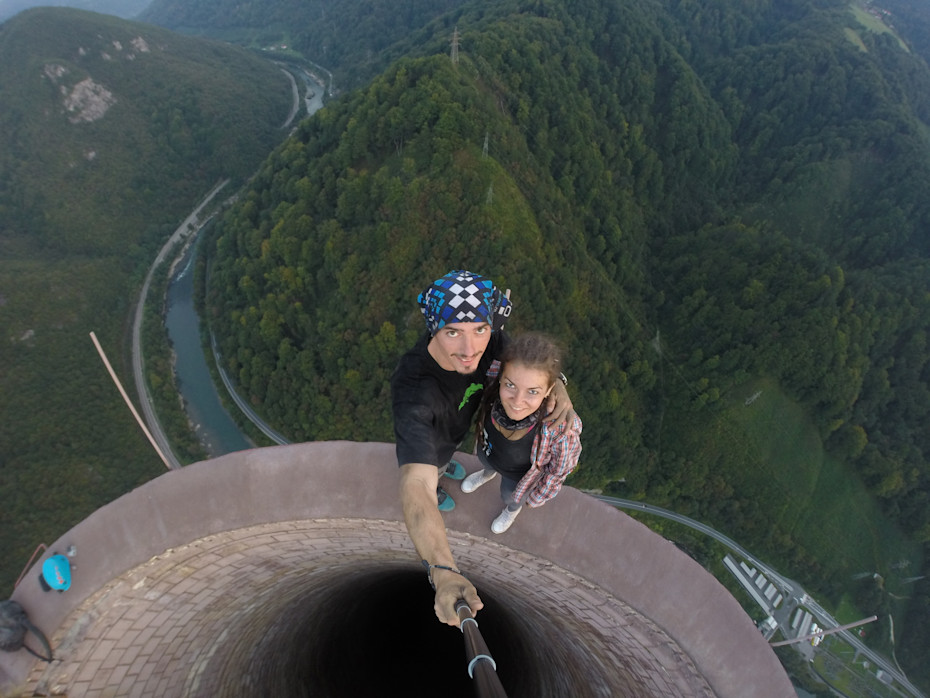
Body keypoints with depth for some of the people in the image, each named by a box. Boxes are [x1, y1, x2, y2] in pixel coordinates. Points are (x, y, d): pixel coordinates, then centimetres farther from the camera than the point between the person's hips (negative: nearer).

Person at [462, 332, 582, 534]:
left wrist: (539, 496, -6)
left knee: (510, 495, 32)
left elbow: (560, 467, -23)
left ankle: (513, 509, 68)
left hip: (521, 472, -2)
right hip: (488, 449, 2)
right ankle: (489, 473, 74)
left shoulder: (562, 428, -47)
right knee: (487, 463, 37)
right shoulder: (495, 385, -39)